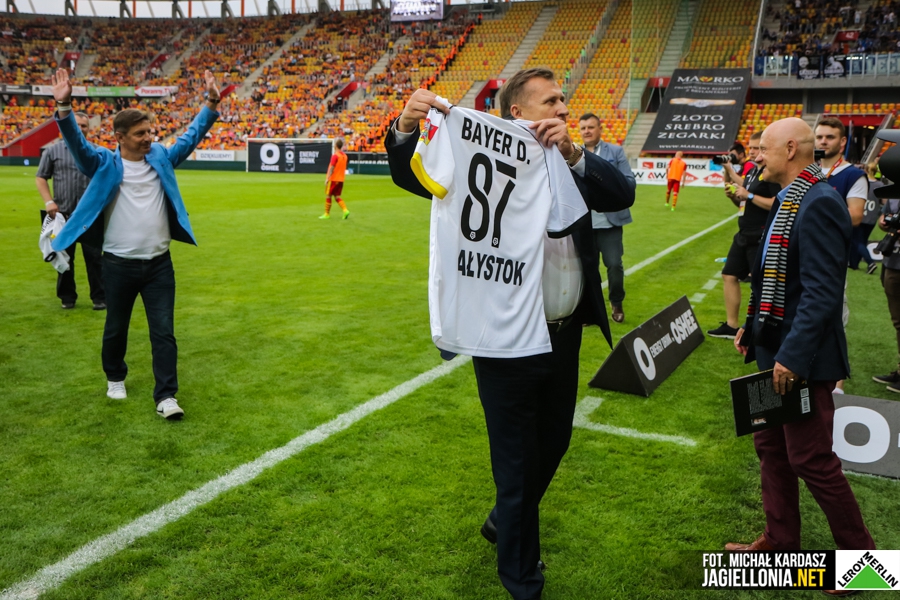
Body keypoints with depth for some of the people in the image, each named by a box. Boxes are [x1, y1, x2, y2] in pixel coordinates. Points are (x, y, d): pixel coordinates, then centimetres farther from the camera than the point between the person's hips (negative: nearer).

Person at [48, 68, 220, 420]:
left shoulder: (161, 158, 6)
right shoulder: (104, 164, -2)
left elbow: (191, 137, 4)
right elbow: (77, 143, -16)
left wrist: (211, 104, -8)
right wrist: (64, 106, -32)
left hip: (159, 263, 1)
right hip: (119, 264, -1)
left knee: (163, 331, -1)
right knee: (116, 328, 15)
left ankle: (166, 396, 2)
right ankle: (115, 378, 40)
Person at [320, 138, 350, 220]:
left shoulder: (335, 155, -14)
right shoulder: (344, 156, 9)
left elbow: (331, 168, -17)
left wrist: (327, 179, -15)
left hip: (333, 179, -7)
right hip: (341, 179, 7)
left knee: (328, 196, 4)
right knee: (337, 197, 11)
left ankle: (327, 214, 9)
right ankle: (345, 210, -7)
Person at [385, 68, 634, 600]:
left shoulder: (575, 164, 5)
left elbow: (622, 196, -9)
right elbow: (410, 177, -4)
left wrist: (571, 151, -21)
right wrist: (407, 126, -23)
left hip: (565, 337, 6)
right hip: (507, 341, -5)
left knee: (552, 447, 23)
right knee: (516, 466, 8)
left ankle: (505, 523, 52)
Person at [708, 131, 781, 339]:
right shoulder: (752, 170, 15)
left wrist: (749, 195, -21)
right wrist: (734, 197, 2)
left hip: (761, 238, -10)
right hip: (744, 236, 10)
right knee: (729, 275, 12)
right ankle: (731, 325, 21)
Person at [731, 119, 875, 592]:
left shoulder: (819, 204, -19)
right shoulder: (788, 201, 10)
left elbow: (822, 291, -25)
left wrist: (792, 356, -25)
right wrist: (753, 326, 14)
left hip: (801, 357, -10)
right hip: (773, 348, 10)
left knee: (811, 459, 1)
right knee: (771, 448, 17)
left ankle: (858, 551, 21)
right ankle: (780, 540, 32)